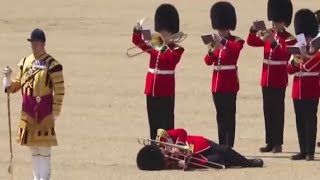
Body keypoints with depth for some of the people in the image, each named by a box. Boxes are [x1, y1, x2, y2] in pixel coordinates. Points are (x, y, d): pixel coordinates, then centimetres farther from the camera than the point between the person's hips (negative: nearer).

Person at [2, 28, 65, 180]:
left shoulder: (51, 64, -11)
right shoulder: (25, 62, 10)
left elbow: (59, 89, -11)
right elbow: (19, 82, 18)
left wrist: (56, 110, -12)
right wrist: (9, 85, -5)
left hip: (44, 108, -7)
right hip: (28, 109, 7)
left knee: (44, 146, -5)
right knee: (33, 146, 13)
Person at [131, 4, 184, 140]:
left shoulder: (177, 49, -4)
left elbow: (171, 60, -22)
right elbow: (137, 42, 6)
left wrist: (165, 46, -30)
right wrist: (137, 30, -13)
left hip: (166, 91, -6)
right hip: (151, 89, 6)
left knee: (166, 122, -4)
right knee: (153, 122, 10)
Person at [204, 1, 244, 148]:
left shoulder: (236, 41, -4)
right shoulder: (216, 42, 12)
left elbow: (235, 48, -29)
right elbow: (208, 61, 6)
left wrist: (222, 42, -43)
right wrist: (211, 51, -14)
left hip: (230, 83, -6)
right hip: (217, 83, 6)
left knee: (229, 115, -8)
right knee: (220, 116, 10)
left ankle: (229, 147, -10)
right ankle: (221, 146, 15)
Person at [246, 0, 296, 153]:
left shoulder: (289, 39, -7)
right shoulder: (268, 35, 11)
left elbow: (285, 54, -23)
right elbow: (251, 42, 10)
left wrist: (274, 42, -37)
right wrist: (254, 30, -8)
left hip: (279, 81, -6)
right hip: (266, 80, 6)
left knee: (278, 111, -5)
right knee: (268, 111, 8)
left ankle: (278, 143, -2)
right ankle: (270, 142, 13)